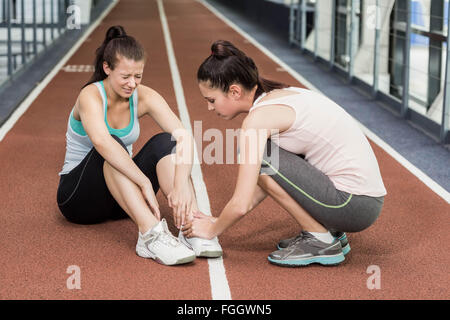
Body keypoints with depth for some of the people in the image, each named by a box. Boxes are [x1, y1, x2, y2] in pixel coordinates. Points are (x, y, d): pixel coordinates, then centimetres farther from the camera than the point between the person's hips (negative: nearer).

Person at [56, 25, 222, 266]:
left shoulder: (144, 97, -7)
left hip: (121, 196, 4)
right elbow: (101, 142, -41)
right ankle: (150, 235, -50)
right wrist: (146, 183, -49)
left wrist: (181, 184, -38)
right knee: (112, 147, -34)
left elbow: (183, 137, -21)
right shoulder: (90, 96, -20)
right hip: (78, 196, -4)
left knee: (164, 142, -20)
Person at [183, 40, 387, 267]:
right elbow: (268, 180, 19)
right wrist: (220, 221, 17)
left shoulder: (259, 117, -16)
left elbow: (241, 205, -18)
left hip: (354, 206, -9)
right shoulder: (280, 96, 12)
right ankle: (330, 232, 17)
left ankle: (320, 240, -2)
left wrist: (213, 229, 3)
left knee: (257, 156, -10)